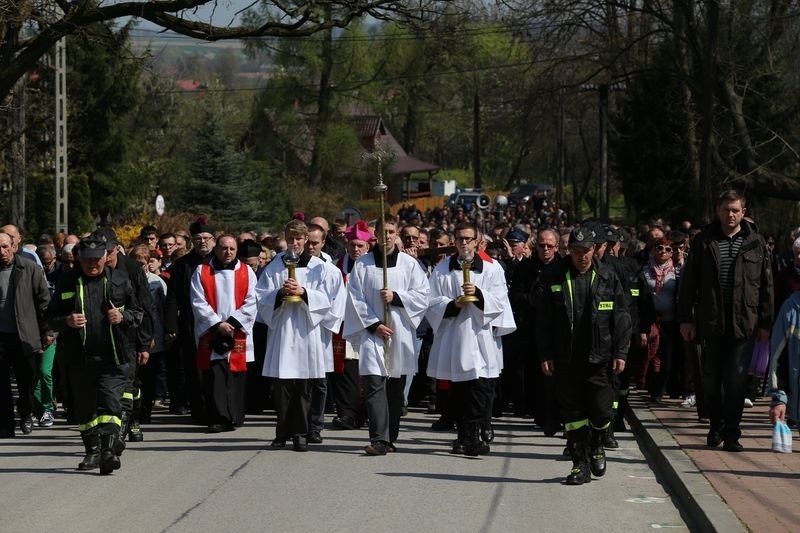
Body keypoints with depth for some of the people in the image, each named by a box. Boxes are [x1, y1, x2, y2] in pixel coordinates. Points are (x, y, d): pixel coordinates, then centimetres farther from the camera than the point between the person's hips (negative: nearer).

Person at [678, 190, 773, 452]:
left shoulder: (755, 243, 4)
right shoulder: (704, 241, 4)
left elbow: (766, 286, 5)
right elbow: (688, 281, 6)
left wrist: (765, 323, 1)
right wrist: (685, 318, 1)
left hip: (744, 323, -1)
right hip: (711, 322, 1)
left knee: (736, 381, -3)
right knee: (711, 379, 8)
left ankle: (731, 433, 4)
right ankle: (716, 426, 24)